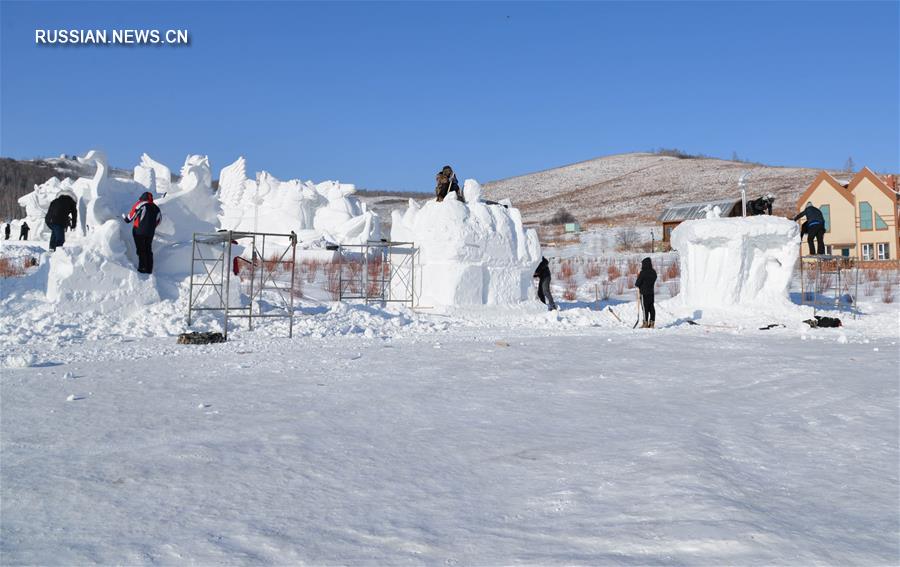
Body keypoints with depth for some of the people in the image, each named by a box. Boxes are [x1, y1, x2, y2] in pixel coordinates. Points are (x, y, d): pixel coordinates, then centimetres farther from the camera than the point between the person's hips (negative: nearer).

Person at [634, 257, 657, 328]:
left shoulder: (643, 273, -16)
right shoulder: (653, 272, 5)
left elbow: (637, 283, -13)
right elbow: (653, 281, 14)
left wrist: (636, 284, 10)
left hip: (644, 292, -6)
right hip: (651, 292, 6)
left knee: (645, 307, -3)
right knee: (651, 307, 9)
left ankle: (646, 323, -2)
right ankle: (652, 322, 11)